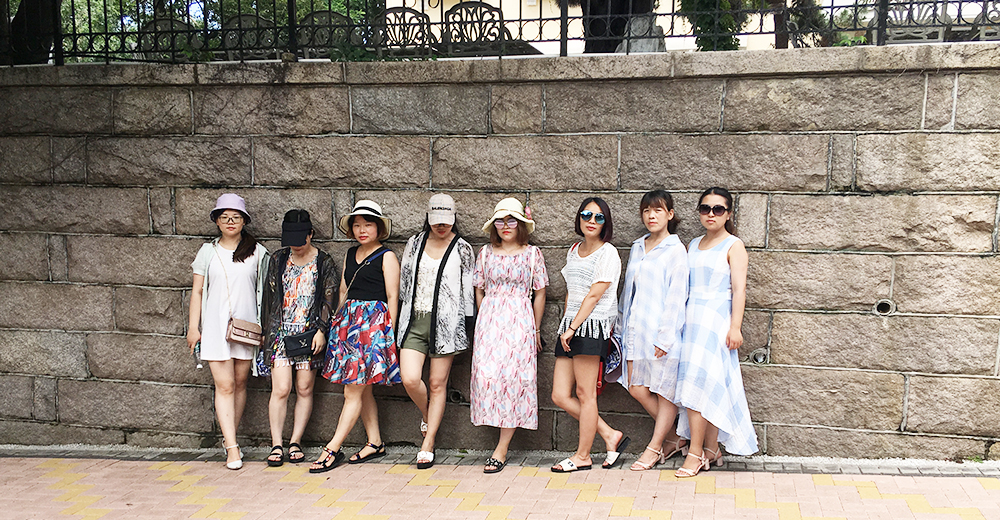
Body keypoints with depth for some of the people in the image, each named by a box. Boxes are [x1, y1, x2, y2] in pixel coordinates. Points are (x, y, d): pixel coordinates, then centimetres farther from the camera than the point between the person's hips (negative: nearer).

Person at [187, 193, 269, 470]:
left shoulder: (257, 252, 5)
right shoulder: (208, 251, 6)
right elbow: (197, 291, 8)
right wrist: (193, 327, 3)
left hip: (246, 326, 1)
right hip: (215, 326, -1)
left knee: (240, 384, 7)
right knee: (224, 385, -6)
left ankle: (229, 437, 22)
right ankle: (232, 447, -6)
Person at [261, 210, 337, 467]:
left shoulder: (324, 263, 2)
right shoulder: (278, 259, 9)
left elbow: (329, 300, 1)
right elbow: (269, 296, 13)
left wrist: (321, 331, -8)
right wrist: (267, 332, 9)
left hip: (310, 334, -1)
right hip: (281, 332, 1)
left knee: (304, 389, 2)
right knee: (280, 389, -6)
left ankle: (295, 442, 13)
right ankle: (276, 444, 3)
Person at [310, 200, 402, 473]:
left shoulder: (386, 257, -5)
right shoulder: (351, 254, 16)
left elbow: (392, 297, -7)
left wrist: (388, 331, -11)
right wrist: (339, 323, 16)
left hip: (374, 323, -7)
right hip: (349, 320, 8)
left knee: (353, 391, -7)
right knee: (362, 389, 10)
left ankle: (332, 450, -6)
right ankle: (375, 443, 19)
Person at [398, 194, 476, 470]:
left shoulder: (462, 249, 3)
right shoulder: (414, 243, 10)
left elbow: (469, 290, 5)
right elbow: (404, 281, 17)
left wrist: (469, 324, 2)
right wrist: (400, 318, 15)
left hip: (446, 322, -2)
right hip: (414, 320, 2)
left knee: (437, 384, 1)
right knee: (410, 379, -12)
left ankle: (428, 445, 11)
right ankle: (427, 416, 21)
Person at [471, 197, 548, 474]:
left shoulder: (532, 253, 4)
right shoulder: (486, 252, 10)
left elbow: (539, 294, 7)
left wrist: (535, 329, 7)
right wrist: (484, 322, 12)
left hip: (520, 320, -2)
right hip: (489, 319, 2)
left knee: (514, 378, -6)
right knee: (486, 374, -10)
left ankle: (502, 449, -1)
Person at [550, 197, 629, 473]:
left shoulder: (608, 253, -6)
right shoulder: (574, 251, 17)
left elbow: (594, 295, -12)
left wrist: (572, 328, -13)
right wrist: (565, 326, 17)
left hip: (592, 326, -8)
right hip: (570, 328, 8)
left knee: (585, 394, -2)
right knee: (560, 396, 3)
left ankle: (582, 456, 11)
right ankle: (610, 435, 15)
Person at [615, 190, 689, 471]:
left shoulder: (675, 250, -5)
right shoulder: (637, 248, 15)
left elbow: (676, 297, -10)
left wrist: (665, 336, -16)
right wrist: (622, 326, 18)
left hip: (662, 330, -7)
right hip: (637, 329, 7)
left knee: (665, 390, 3)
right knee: (637, 388, 5)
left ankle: (655, 447, 14)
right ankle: (674, 438, 21)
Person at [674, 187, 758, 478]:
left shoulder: (733, 246, -1)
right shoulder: (693, 245, 17)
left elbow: (739, 289, -8)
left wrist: (735, 326, -16)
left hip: (716, 321, -6)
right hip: (691, 320, 6)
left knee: (698, 383, -11)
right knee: (708, 388, 6)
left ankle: (696, 453, -6)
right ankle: (711, 451, 12)